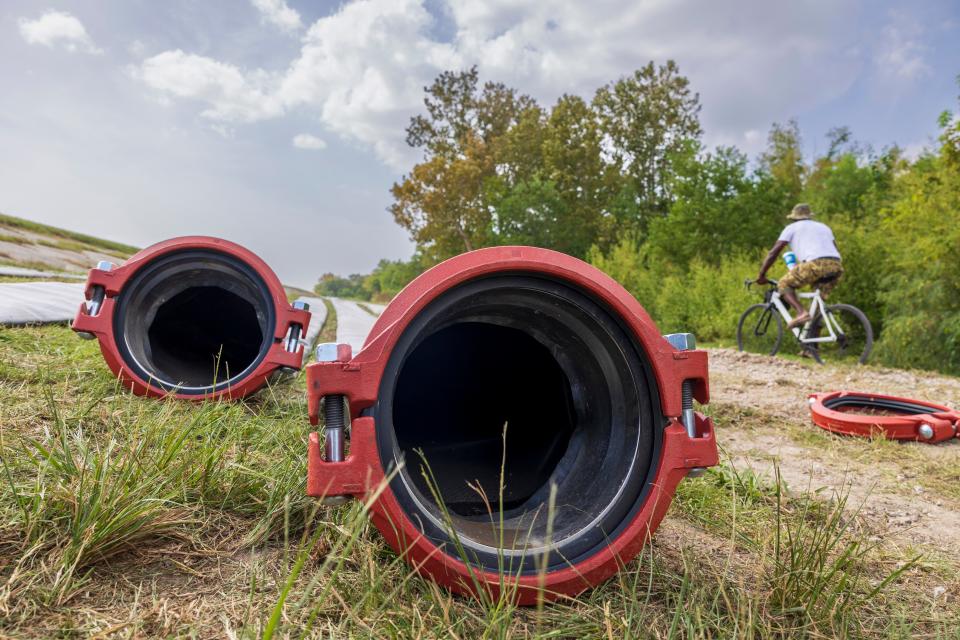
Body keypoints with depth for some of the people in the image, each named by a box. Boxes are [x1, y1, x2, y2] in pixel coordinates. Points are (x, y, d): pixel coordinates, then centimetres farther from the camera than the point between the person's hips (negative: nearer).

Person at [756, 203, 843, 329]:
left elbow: (773, 253, 13)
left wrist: (761, 275, 18)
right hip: (837, 266, 6)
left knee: (784, 285, 10)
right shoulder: (824, 226, 35)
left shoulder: (792, 228, 20)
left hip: (815, 264, -6)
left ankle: (802, 313, -14)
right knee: (819, 297, 27)